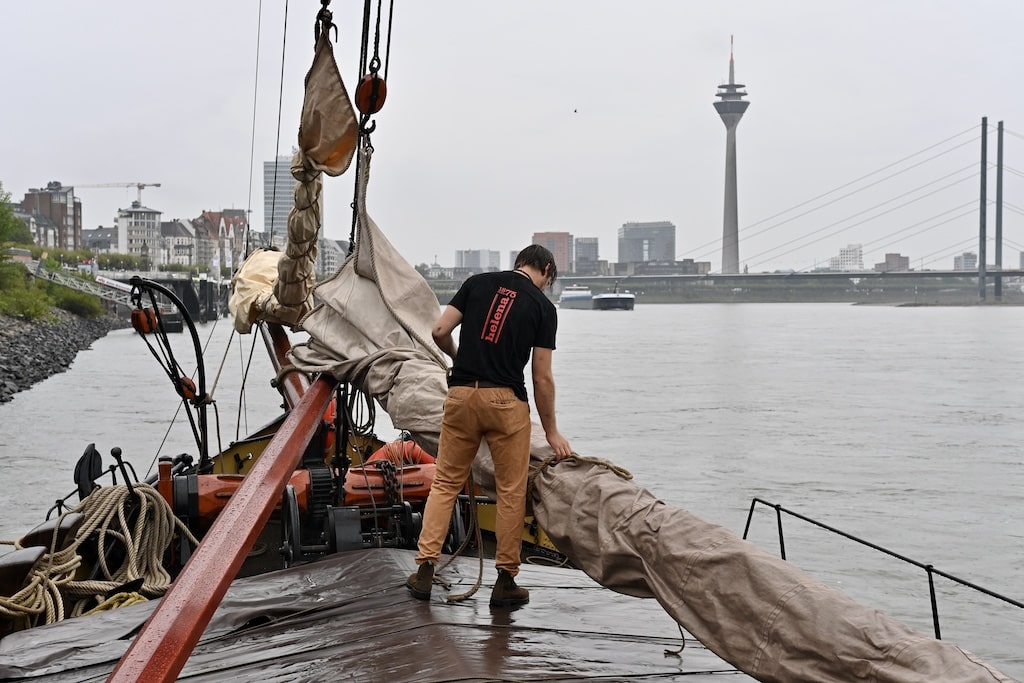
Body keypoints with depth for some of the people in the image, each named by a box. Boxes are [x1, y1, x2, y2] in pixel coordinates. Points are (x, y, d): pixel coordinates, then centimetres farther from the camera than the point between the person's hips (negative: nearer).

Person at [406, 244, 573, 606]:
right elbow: (542, 378, 1)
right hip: (505, 400, -3)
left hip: (461, 394, 3)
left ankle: (425, 569, 8)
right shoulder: (543, 306, 2)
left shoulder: (477, 283, 9)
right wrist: (551, 431, 9)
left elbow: (440, 332, 3)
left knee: (446, 483, 13)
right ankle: (506, 581, 12)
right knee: (511, 491, 8)